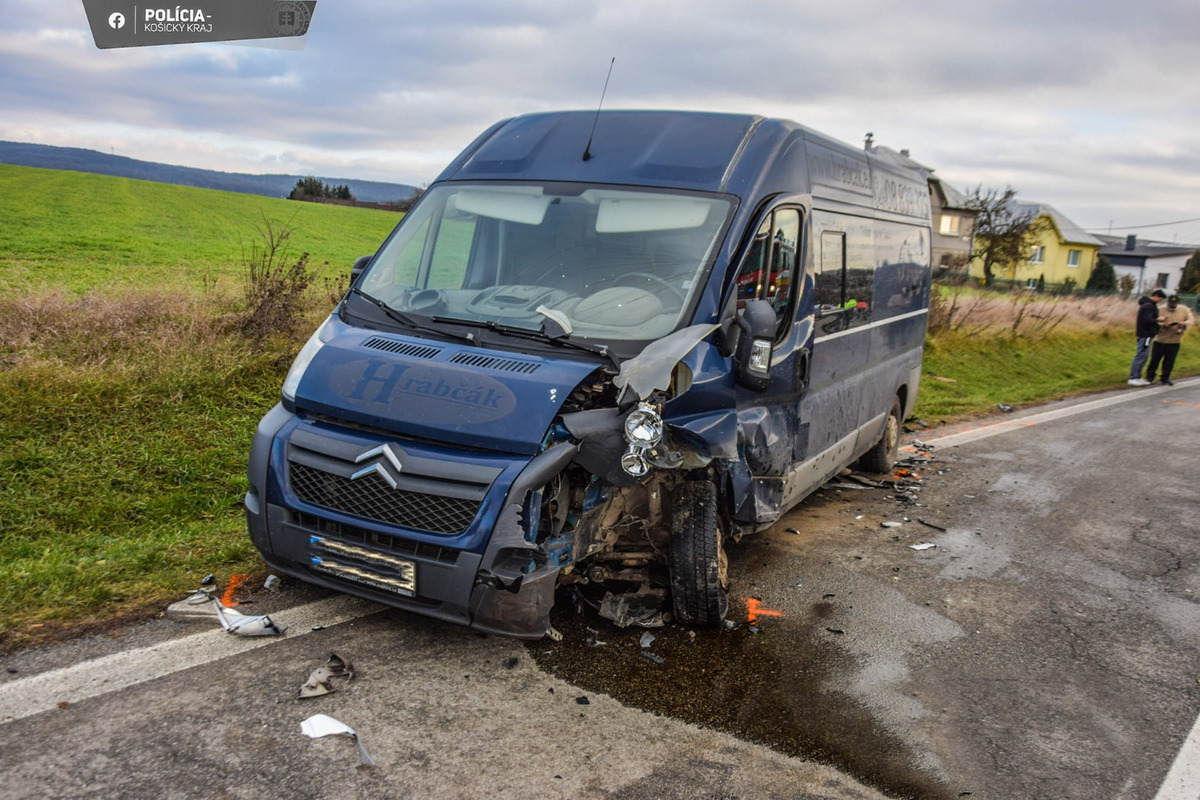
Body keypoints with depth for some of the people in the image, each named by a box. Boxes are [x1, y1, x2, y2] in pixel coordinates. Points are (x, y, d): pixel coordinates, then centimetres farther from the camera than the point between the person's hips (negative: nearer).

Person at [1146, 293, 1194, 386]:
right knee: (1155, 358, 4)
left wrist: (1184, 323, -24)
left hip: (1174, 341, 2)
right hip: (1160, 340, -2)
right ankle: (1150, 376, 19)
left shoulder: (1184, 310, 1)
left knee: (1170, 361, 7)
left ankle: (1165, 378, 19)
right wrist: (1163, 325, -31)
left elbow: (1191, 320, -2)